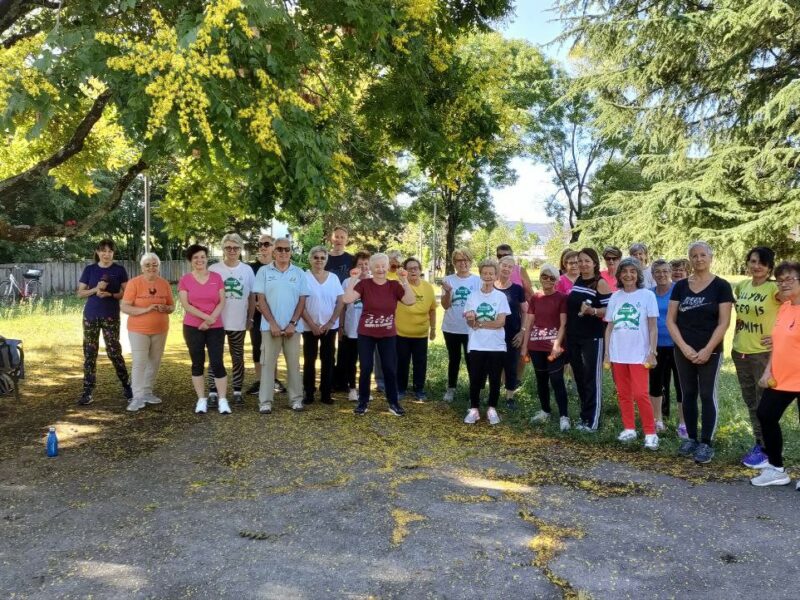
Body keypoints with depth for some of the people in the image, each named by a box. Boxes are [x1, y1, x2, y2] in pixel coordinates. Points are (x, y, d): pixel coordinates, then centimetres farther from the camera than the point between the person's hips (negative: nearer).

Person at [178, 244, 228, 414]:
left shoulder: (216, 277, 3)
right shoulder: (185, 280, -1)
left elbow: (222, 301, 0)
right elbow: (185, 305, -9)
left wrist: (211, 319, -13)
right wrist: (206, 317, -17)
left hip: (216, 328, 0)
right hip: (193, 328, 0)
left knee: (217, 363, -3)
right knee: (197, 363, 6)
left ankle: (223, 400, 3)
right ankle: (201, 399, 16)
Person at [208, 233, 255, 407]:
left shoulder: (247, 270, 3)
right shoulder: (213, 269, -3)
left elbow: (252, 296, 8)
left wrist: (251, 318, 7)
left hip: (238, 323, 2)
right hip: (216, 322, -1)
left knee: (238, 358, 9)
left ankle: (237, 391, 18)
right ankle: (213, 392, 9)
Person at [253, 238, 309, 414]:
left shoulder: (299, 273, 5)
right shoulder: (264, 271, 1)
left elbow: (302, 300, 3)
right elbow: (261, 299, -2)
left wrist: (292, 323, -7)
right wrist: (272, 323, -10)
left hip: (293, 327, 1)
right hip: (270, 326, -1)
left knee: (294, 364, 7)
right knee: (267, 363, 2)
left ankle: (296, 399, 16)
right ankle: (265, 401, 6)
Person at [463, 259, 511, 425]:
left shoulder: (501, 296, -1)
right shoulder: (473, 296, 2)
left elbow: (501, 322, -9)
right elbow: (470, 323, -3)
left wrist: (479, 323, -10)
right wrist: (471, 319, -26)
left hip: (496, 346, 0)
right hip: (476, 346, 1)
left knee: (494, 379, 8)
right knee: (475, 379, 4)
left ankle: (492, 409, 23)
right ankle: (474, 409, 17)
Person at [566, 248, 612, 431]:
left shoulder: (601, 283, -7)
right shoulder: (576, 281, 11)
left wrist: (592, 311, -28)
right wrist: (566, 331, 16)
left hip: (593, 338, -7)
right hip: (573, 337, 7)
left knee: (592, 379, -2)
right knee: (579, 378, 12)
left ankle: (592, 420, 4)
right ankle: (585, 416, 22)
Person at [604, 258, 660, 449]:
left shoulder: (647, 295, -3)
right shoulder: (615, 297, 6)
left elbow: (653, 328, -2)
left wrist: (652, 352, -8)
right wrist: (607, 352, 7)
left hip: (639, 353, -4)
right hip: (617, 354, 4)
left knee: (640, 394, -7)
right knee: (623, 393, 10)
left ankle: (650, 433, 4)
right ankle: (629, 428, 22)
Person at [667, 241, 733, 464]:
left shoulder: (721, 286, -4)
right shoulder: (680, 286, 5)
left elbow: (723, 323, -8)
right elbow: (670, 320, 3)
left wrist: (707, 350, -15)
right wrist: (684, 346, -9)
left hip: (710, 352, -3)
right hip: (683, 351, 3)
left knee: (707, 396, 1)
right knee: (688, 395, 9)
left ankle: (706, 443, 8)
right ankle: (691, 438, 21)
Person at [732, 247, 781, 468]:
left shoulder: (774, 288, -13)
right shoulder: (742, 286, 6)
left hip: (764, 353, -6)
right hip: (740, 351, 6)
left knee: (764, 403, 0)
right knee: (750, 402, 15)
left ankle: (765, 448, 12)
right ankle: (759, 443, 28)